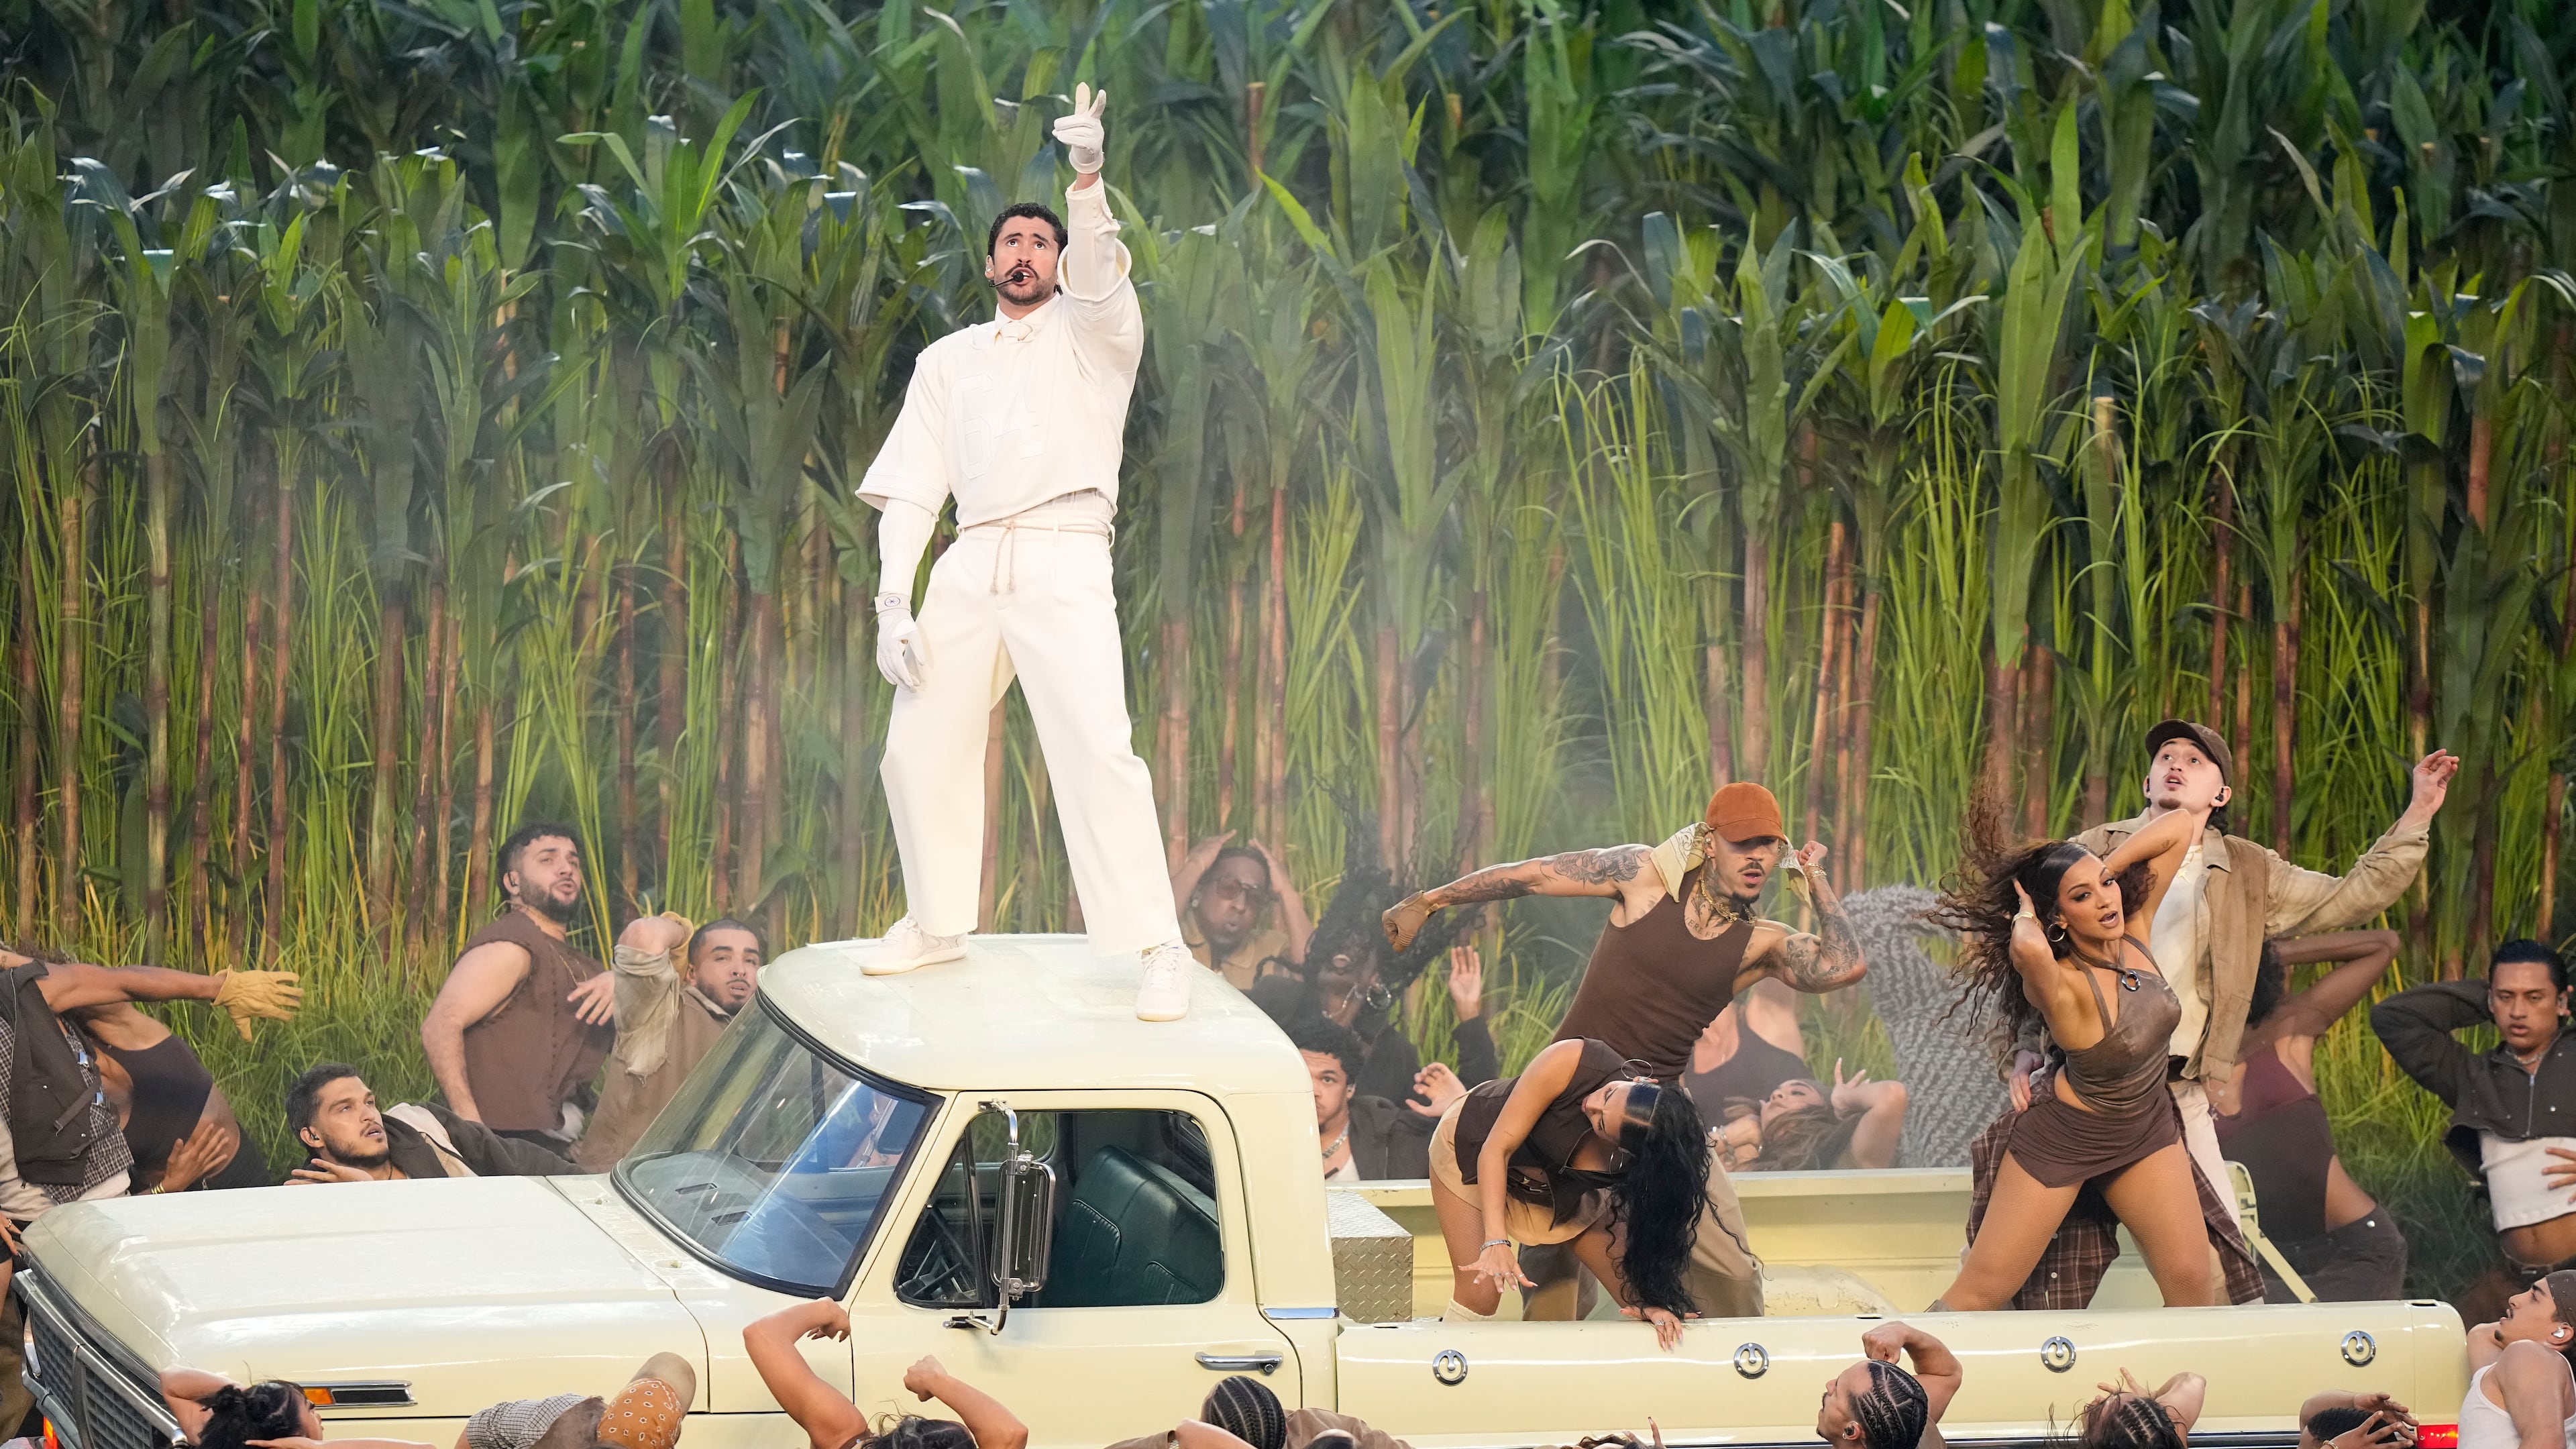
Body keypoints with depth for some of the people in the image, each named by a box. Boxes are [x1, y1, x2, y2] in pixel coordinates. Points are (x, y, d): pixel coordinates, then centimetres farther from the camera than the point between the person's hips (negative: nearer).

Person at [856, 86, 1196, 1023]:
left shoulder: (1090, 333, 10)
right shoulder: (950, 360, 21)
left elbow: (1097, 275, -14)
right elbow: (910, 486, 15)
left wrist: (1087, 180, -33)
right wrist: (893, 603, 2)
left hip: (1063, 565, -5)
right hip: (969, 567, 5)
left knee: (1098, 751, -18)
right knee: (918, 750, 5)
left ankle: (1159, 952, -19)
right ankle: (938, 923, 25)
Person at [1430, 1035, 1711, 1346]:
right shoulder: (1570, 1062, -41)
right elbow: (1497, 1148, -33)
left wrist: (1655, 1304, -37)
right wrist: (1496, 1242, -40)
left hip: (1558, 1186, 2)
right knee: (1481, 1291, -17)